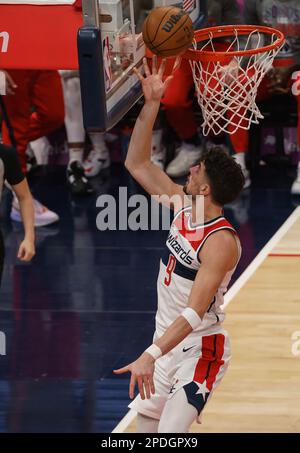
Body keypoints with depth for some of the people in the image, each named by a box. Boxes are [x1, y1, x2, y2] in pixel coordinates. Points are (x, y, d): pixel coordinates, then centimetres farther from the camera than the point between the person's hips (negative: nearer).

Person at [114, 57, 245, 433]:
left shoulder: (220, 243, -24)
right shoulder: (183, 206, 0)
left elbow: (195, 312, -32)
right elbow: (136, 164, 6)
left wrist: (150, 355, -42)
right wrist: (151, 104, -3)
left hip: (199, 349, -9)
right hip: (166, 343, 9)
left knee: (170, 433, -20)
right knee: (146, 427, 14)